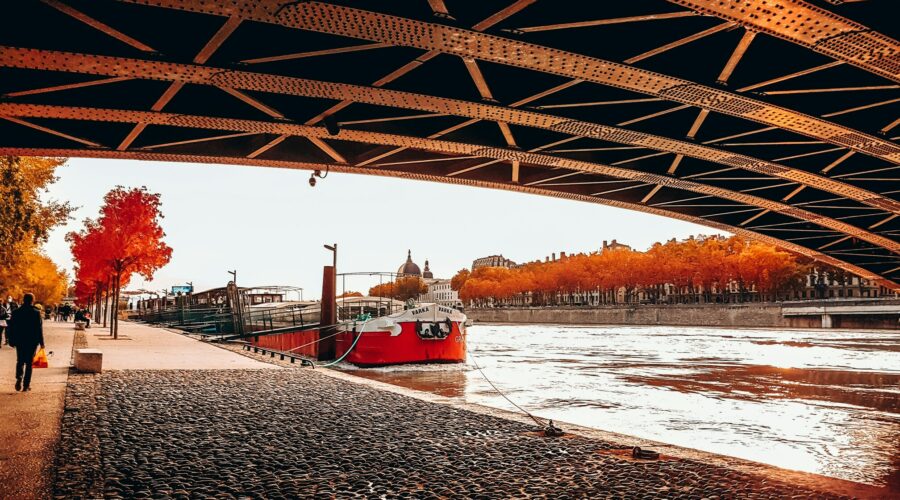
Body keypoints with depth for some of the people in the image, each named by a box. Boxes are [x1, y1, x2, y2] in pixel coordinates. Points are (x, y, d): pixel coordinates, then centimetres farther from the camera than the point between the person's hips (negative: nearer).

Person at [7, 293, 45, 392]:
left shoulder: (16, 312, -2)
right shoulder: (36, 313, -8)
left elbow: (11, 328, 1)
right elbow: (39, 329, -7)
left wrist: (11, 341, 9)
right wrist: (41, 342, 0)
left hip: (19, 341, 1)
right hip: (32, 342, -1)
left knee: (20, 361, 15)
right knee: (29, 363, 7)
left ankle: (19, 378, -10)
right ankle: (26, 385, 6)